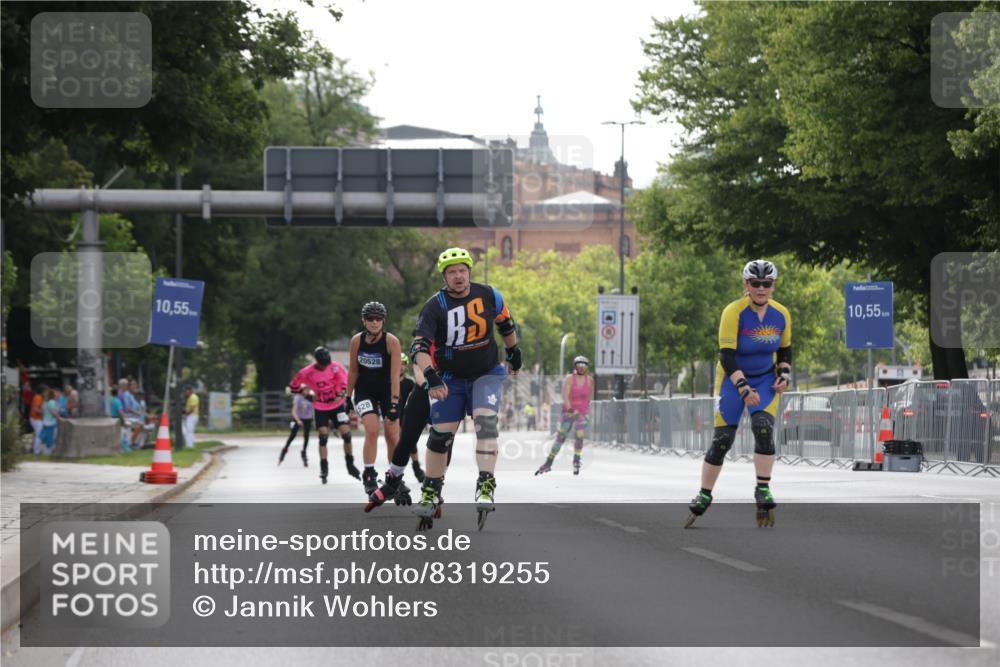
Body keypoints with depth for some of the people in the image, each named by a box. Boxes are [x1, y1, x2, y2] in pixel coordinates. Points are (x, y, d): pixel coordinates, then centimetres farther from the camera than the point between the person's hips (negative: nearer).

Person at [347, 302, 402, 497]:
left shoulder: (391, 341, -17)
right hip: (364, 391, 1)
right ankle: (369, 475, -10)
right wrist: (347, 398, 5)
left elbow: (395, 375, -21)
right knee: (372, 430, -19)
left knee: (393, 437, -1)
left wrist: (394, 403, -27)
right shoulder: (357, 341, -8)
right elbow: (353, 371, 3)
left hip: (387, 391, -1)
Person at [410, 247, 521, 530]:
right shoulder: (435, 307, -14)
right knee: (440, 434, -2)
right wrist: (432, 378, -38)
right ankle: (431, 491, 15)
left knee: (485, 421, -24)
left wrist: (514, 354, 23)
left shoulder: (488, 295, -7)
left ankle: (486, 486, -27)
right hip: (451, 379, 0)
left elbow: (506, 324, 13)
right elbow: (419, 346, -24)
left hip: (486, 375, 0)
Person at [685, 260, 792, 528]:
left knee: (764, 427, -21)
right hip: (733, 378, -3)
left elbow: (785, 349, 12)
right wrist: (744, 388, -30)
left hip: (766, 380, 3)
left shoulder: (781, 314, -5)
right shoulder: (733, 312, -20)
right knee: (722, 439, -6)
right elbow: (727, 355, -23)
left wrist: (784, 375, -5)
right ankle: (704, 495, 8)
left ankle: (763, 490, -15)